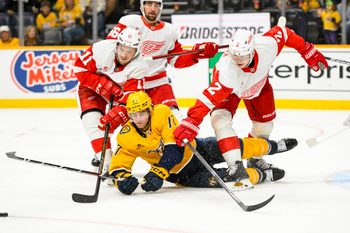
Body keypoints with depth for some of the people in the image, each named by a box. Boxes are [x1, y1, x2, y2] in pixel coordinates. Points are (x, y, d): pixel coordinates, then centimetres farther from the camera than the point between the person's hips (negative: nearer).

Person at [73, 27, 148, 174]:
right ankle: (104, 158, -22)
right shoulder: (101, 49, -33)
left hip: (121, 89, 2)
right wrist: (102, 85, -33)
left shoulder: (139, 67, -28)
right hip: (92, 86, -2)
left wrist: (118, 113, -51)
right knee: (93, 120, -22)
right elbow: (80, 68, -24)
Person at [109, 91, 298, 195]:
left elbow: (175, 149, -28)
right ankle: (262, 175, 6)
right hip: (181, 173, 0)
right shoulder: (126, 138, -17)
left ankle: (270, 146, 27)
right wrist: (122, 179, -38)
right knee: (218, 179, -19)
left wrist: (158, 173, -39)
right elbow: (117, 168, -13)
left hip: (192, 149, 0)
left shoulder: (161, 113, -23)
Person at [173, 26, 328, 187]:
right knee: (220, 119, -27)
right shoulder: (226, 70, -48)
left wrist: (309, 54, -9)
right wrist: (191, 122, -63)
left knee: (264, 124, 13)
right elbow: (209, 97, -52)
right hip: (229, 89, -4)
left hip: (259, 84, 4)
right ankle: (235, 166, -29)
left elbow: (284, 33, -19)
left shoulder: (268, 45, -40)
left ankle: (255, 160, 40)